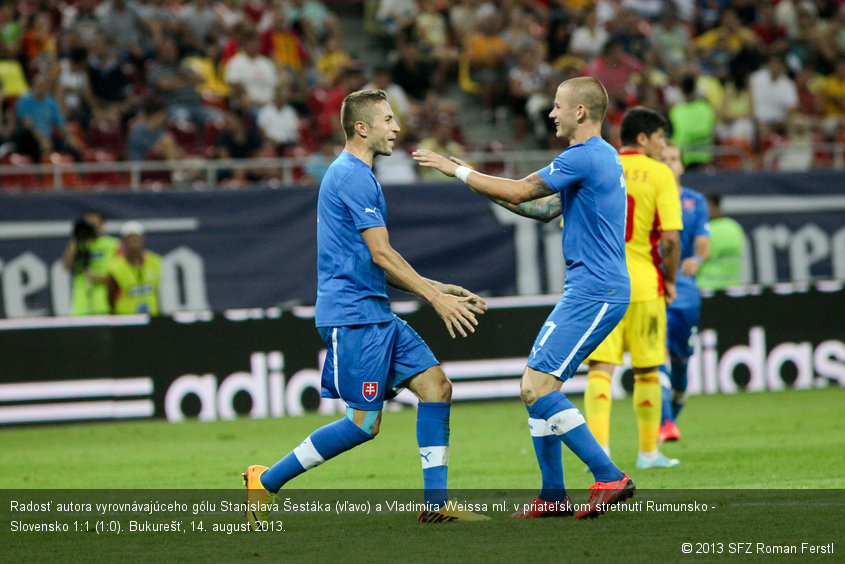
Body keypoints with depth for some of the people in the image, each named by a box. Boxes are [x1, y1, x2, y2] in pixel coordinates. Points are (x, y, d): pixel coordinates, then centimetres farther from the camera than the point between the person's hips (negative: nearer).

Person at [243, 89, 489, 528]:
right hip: (351, 314, -10)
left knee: (436, 385, 1)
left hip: (375, 312, 10)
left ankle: (435, 504, 1)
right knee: (365, 422, -9)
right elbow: (381, 254, -16)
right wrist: (435, 297, -14)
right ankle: (266, 481, 1)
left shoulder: (358, 175, 20)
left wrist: (436, 289, 18)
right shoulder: (352, 176, -13)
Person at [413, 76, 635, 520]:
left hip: (594, 292, -10)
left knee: (538, 386, -15)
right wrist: (483, 185, 19)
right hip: (590, 289, 10)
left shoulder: (585, 157, -14)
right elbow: (545, 210, 25)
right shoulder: (600, 157, 19)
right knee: (535, 385, 11)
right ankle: (553, 495, 13)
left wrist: (458, 171, -5)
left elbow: (521, 191, -15)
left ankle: (610, 478, -15)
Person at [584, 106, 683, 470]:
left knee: (600, 368, -2)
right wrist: (670, 279, 3)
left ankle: (598, 446, -18)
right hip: (643, 283, -2)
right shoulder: (658, 174, -4)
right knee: (647, 371, 11)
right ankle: (649, 452, 19)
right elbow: (671, 237, -12)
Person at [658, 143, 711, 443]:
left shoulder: (695, 202, 10)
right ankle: (664, 422, -25)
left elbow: (703, 244, -1)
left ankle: (672, 415, 36)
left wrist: (697, 259, -23)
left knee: (680, 359, 11)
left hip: (685, 291, 3)